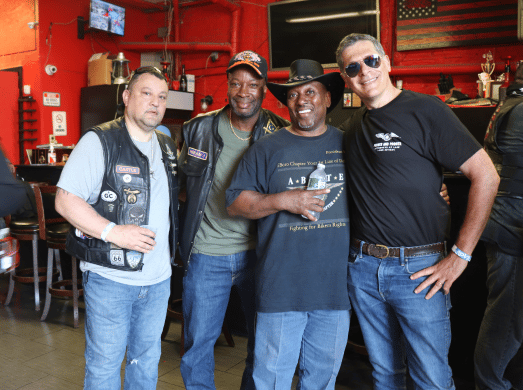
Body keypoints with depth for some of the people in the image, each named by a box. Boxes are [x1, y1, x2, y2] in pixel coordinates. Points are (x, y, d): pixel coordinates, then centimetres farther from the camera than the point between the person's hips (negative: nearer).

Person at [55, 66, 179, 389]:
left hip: (159, 278, 6)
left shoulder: (168, 147, 10)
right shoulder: (100, 141, -10)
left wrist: (171, 247, 10)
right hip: (110, 277, -6)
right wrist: (113, 232, -24)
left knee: (147, 360, 19)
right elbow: (65, 200, -15)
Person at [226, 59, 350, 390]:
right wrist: (283, 200, -14)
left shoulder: (347, 145, 8)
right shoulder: (267, 149, 2)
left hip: (336, 286, 3)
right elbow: (235, 202, -2)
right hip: (282, 287, -2)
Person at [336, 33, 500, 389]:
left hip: (418, 268, -5)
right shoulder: (351, 128, 10)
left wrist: (460, 255, -13)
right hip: (363, 267, 5)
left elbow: (486, 176, -12)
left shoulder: (425, 110, -8)